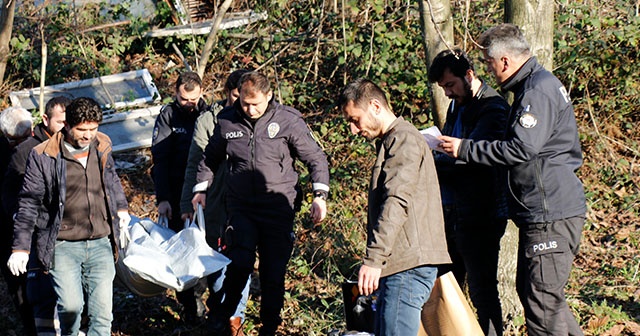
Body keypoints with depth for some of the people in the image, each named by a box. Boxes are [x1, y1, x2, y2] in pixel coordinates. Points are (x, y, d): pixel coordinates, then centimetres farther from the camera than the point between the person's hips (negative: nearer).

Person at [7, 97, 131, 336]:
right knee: (70, 305, -17)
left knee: (102, 310, -5)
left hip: (100, 244, 4)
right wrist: (21, 248, -2)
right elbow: (28, 204, -1)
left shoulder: (102, 147, 6)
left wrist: (121, 208, 31)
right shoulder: (43, 156, -7)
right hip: (62, 245, -4)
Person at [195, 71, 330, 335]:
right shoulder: (227, 121, 3)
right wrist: (201, 188, 17)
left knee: (274, 273, 3)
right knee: (240, 263, -17)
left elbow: (316, 158, 2)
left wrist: (320, 194, -9)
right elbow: (210, 157, 22)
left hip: (279, 208, -1)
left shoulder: (289, 121, -5)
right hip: (241, 207, 1)